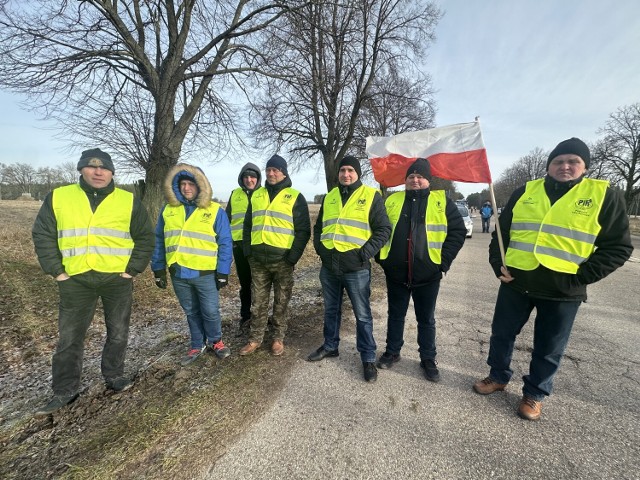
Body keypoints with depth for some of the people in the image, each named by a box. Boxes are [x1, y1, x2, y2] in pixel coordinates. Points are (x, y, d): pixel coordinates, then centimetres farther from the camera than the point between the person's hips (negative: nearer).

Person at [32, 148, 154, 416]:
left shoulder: (129, 201, 0)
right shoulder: (58, 197, 3)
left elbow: (145, 237, 2)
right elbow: (42, 235, 7)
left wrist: (133, 269, -5)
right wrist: (55, 270, -2)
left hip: (118, 279, 0)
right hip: (76, 280, 1)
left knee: (118, 332, 11)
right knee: (69, 337, 9)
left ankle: (114, 376, 31)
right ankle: (64, 391, 26)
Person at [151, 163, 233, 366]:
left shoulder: (215, 210, -5)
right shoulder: (168, 209, 5)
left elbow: (225, 243, -6)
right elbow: (159, 240, 11)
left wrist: (223, 272, -9)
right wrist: (158, 268, 7)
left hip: (205, 273, -3)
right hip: (177, 273, 4)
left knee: (211, 311, 6)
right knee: (191, 312, 17)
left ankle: (215, 341, 32)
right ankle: (198, 344, 36)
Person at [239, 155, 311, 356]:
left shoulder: (295, 197, -1)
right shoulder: (256, 195, 12)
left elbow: (303, 230, -5)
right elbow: (248, 225, 17)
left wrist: (293, 256, -12)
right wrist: (248, 251, 6)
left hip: (282, 260, -3)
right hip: (258, 260, 4)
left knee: (281, 303, 10)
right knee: (258, 303, 12)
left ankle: (278, 338, 27)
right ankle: (255, 338, 27)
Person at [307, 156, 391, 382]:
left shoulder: (371, 196, -2)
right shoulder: (329, 197, 13)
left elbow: (383, 229, -4)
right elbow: (318, 227, 21)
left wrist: (366, 253, -13)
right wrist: (319, 247, 6)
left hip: (356, 268, -4)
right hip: (329, 266, 5)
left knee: (362, 315, 7)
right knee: (331, 310, 19)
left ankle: (368, 358, 23)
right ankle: (330, 346, 38)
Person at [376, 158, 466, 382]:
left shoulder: (442, 201, 1)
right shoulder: (392, 200, 6)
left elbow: (458, 231, 1)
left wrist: (444, 260, -7)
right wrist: (382, 257, 2)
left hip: (427, 274, -1)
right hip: (396, 272, 2)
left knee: (426, 319, 14)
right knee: (395, 315, 16)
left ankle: (428, 359, 33)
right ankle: (392, 352, 35)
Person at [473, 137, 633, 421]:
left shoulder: (604, 196, -1)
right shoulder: (526, 192, 5)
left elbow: (618, 247, -1)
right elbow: (501, 232, 10)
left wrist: (580, 278, -12)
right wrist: (498, 265, -2)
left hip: (563, 292, -2)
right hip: (515, 284, 2)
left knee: (548, 350, 13)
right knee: (501, 334, 14)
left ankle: (534, 394, 35)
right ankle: (498, 377, 37)